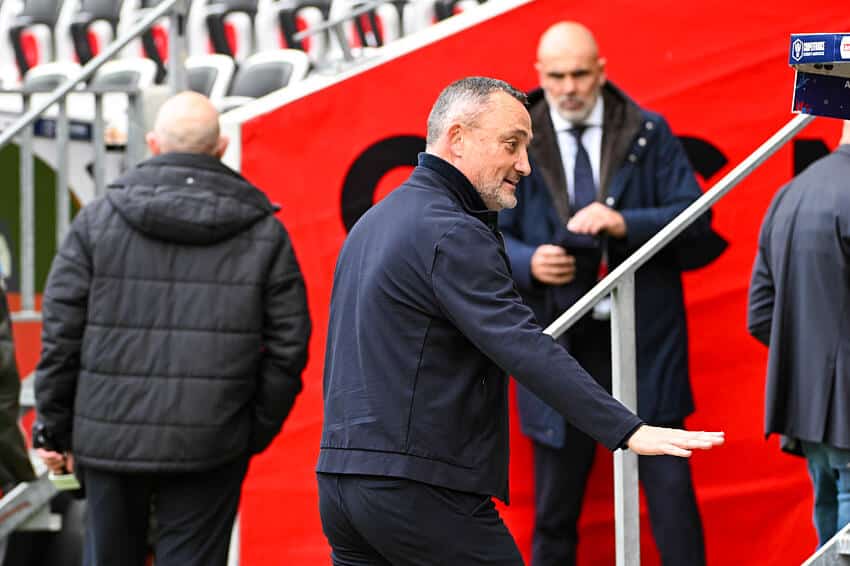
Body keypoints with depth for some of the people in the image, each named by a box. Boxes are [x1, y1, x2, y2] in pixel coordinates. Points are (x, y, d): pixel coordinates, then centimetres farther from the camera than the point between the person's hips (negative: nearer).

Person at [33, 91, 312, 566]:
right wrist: (258, 432, 11)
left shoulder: (99, 220, 0)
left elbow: (61, 333, -1)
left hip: (110, 436, 1)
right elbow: (288, 345, 2)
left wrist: (55, 430, 7)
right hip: (209, 446, 0)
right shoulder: (264, 233, 2)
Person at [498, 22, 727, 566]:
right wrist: (529, 262, -18)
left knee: (670, 489, -2)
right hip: (558, 344, 1)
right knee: (555, 506, 9)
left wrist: (626, 224, -19)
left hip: (644, 341, -1)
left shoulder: (649, 134, 2)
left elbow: (695, 217, -2)